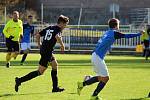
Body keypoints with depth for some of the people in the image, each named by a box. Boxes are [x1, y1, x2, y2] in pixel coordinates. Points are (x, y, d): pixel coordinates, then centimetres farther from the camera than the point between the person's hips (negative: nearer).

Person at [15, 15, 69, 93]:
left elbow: (38, 35, 16)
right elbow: (57, 37, -29)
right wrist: (62, 45, -15)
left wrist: (39, 45, 22)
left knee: (55, 65, 20)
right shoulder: (58, 29, -7)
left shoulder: (49, 28, 16)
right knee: (40, 71, -5)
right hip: (47, 52, -10)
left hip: (43, 49, 10)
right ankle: (20, 80, -8)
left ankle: (55, 88, 22)